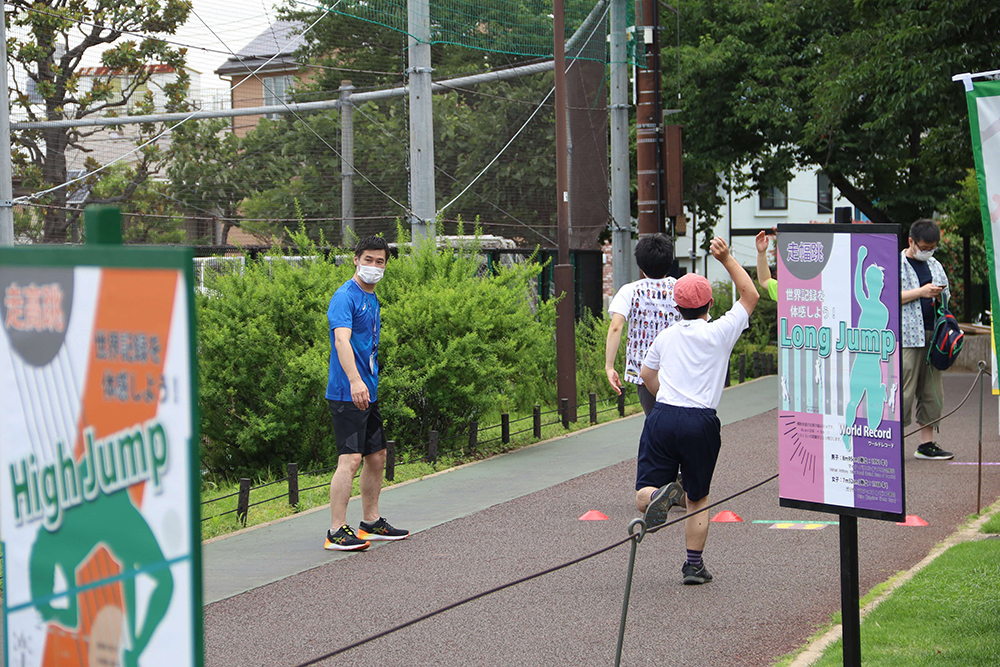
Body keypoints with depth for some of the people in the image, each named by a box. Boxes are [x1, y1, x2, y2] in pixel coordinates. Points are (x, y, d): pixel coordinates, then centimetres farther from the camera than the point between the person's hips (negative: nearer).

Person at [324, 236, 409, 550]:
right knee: (350, 459, -14)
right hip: (347, 393, -9)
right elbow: (341, 339, -27)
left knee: (377, 457, 15)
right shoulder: (345, 296, -13)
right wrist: (355, 381, -39)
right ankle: (337, 531, -13)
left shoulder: (373, 299, 16)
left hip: (368, 393, 9)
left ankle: (371, 522, 27)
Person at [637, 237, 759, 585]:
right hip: (701, 422, -2)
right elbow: (750, 295, 12)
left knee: (644, 495, -1)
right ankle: (694, 563, 9)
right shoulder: (719, 334, 0)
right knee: (698, 499, 13)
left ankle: (660, 496, -35)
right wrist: (727, 259, 13)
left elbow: (647, 374, 29)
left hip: (662, 416, 2)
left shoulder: (665, 337, 13)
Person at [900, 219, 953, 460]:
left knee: (932, 391, 6)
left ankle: (926, 443, 11)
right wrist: (922, 292, -16)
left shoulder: (935, 266, 18)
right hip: (907, 337, -7)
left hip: (933, 336, 7)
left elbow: (946, 296, 28)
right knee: (904, 391, -10)